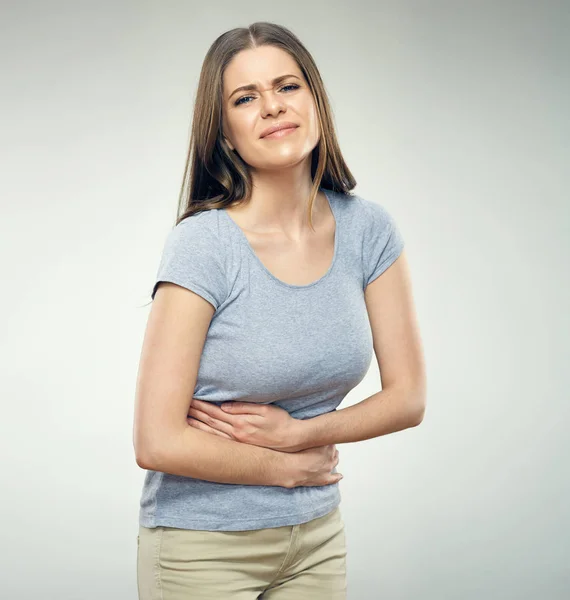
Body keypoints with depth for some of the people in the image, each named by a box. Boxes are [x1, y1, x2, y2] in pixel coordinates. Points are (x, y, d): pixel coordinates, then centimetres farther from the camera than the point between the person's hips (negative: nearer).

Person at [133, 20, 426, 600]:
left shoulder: (368, 229, -5)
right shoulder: (201, 245, -18)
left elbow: (407, 397, 0)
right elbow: (157, 443, -20)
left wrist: (295, 432, -14)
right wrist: (289, 469, -9)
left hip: (318, 539, 4)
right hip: (204, 546, -4)